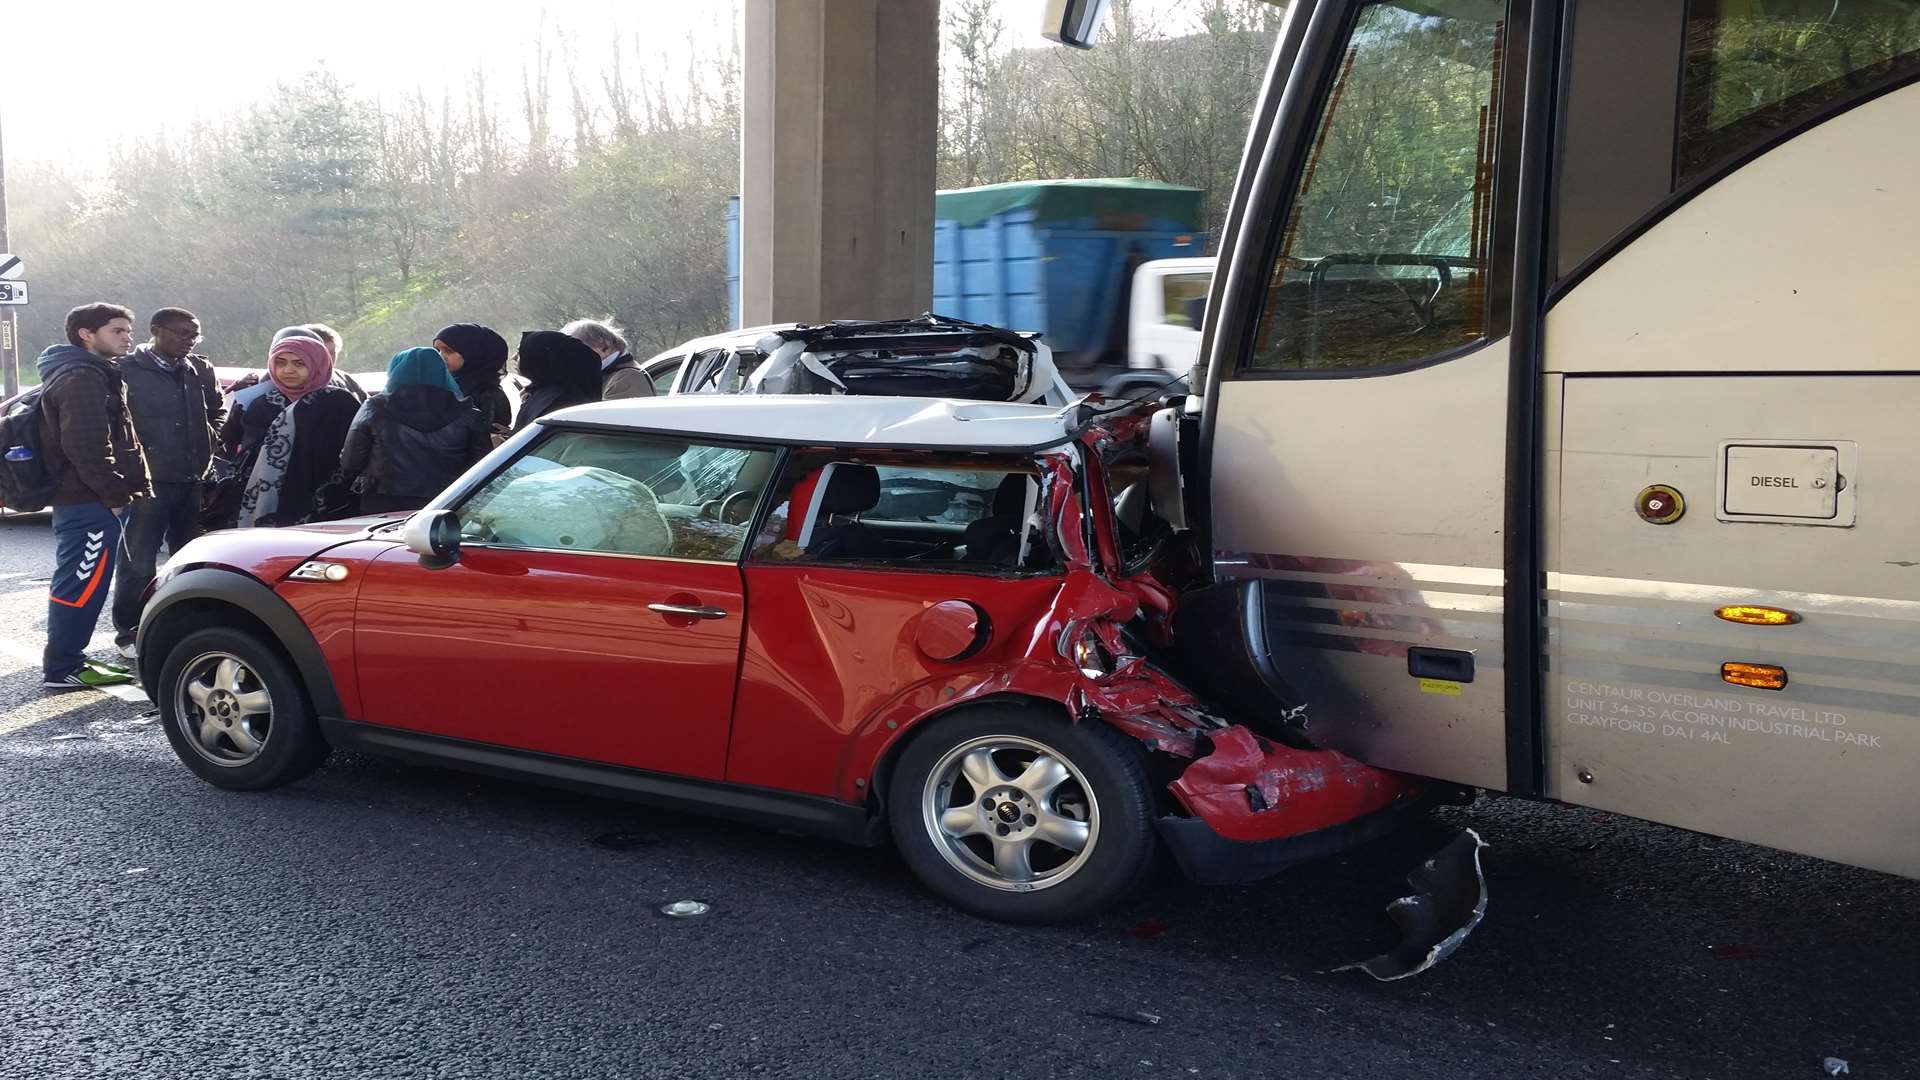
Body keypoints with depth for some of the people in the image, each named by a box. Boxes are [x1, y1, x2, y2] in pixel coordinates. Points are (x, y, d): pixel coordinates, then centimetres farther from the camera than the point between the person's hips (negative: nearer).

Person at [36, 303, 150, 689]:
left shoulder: (94, 374, 20)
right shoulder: (83, 378, -14)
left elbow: (115, 440, 24)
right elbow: (87, 448, -23)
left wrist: (125, 487, 17)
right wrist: (116, 492, -20)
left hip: (78, 499, 11)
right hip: (88, 502, -11)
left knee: (75, 583, 16)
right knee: (82, 584, -7)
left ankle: (67, 659, 24)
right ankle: (63, 668, -2)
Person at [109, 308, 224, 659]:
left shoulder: (201, 370, 10)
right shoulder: (127, 370, -6)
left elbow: (218, 412, 22)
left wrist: (210, 446, 9)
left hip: (193, 481, 6)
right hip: (147, 482, -5)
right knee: (138, 562, -3)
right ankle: (129, 633, 8)